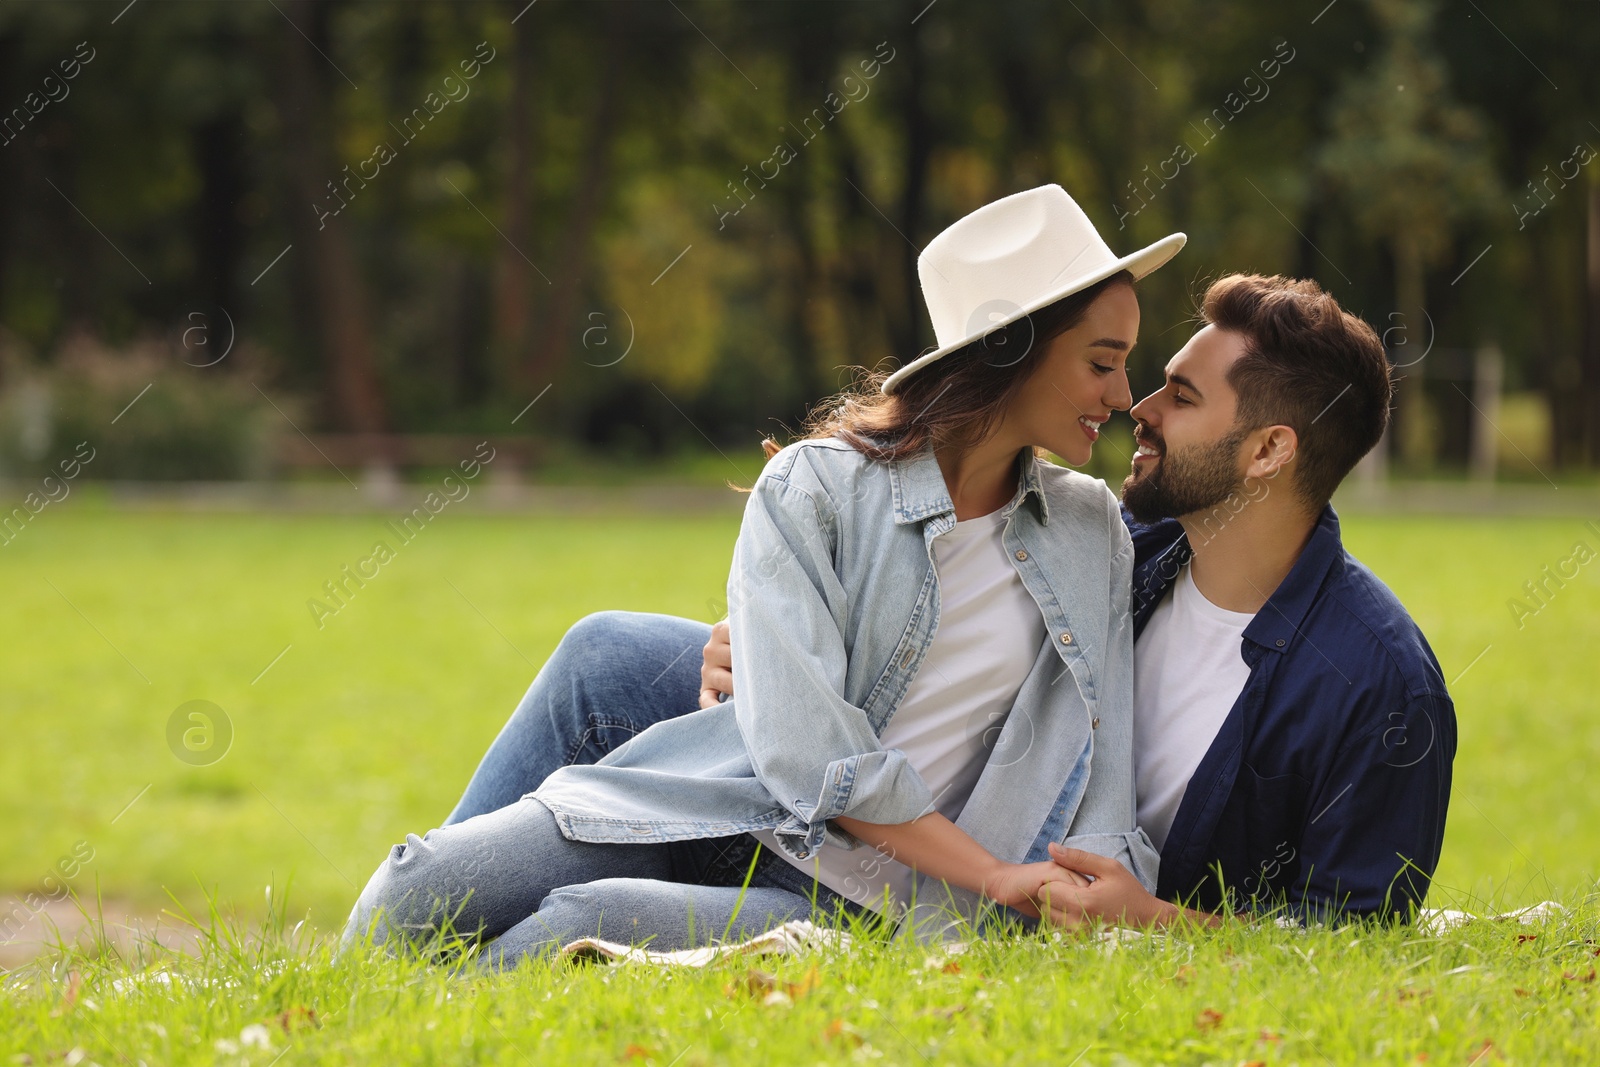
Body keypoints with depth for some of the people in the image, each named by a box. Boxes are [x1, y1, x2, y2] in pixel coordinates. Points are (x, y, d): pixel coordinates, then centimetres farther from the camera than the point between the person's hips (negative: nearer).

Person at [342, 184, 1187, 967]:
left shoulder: (1093, 537, 10)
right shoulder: (814, 487, -2)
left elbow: (1096, 770, 10)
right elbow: (807, 748, -13)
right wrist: (992, 875, -16)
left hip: (850, 892, 0)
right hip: (714, 805, 0)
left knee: (589, 921, -32)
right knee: (421, 886, -25)